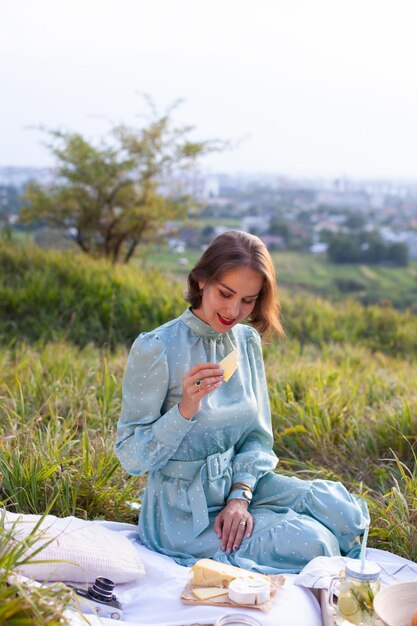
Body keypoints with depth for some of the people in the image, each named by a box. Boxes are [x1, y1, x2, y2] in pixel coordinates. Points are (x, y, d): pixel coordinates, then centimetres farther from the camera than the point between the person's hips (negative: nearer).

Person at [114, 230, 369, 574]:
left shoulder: (247, 341, 2)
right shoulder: (156, 349, -17)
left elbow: (257, 435, 7)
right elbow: (131, 456, -15)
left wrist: (240, 497, -10)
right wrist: (185, 410, -30)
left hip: (239, 484, 6)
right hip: (185, 508, -6)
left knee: (345, 513, -11)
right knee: (312, 544, -20)